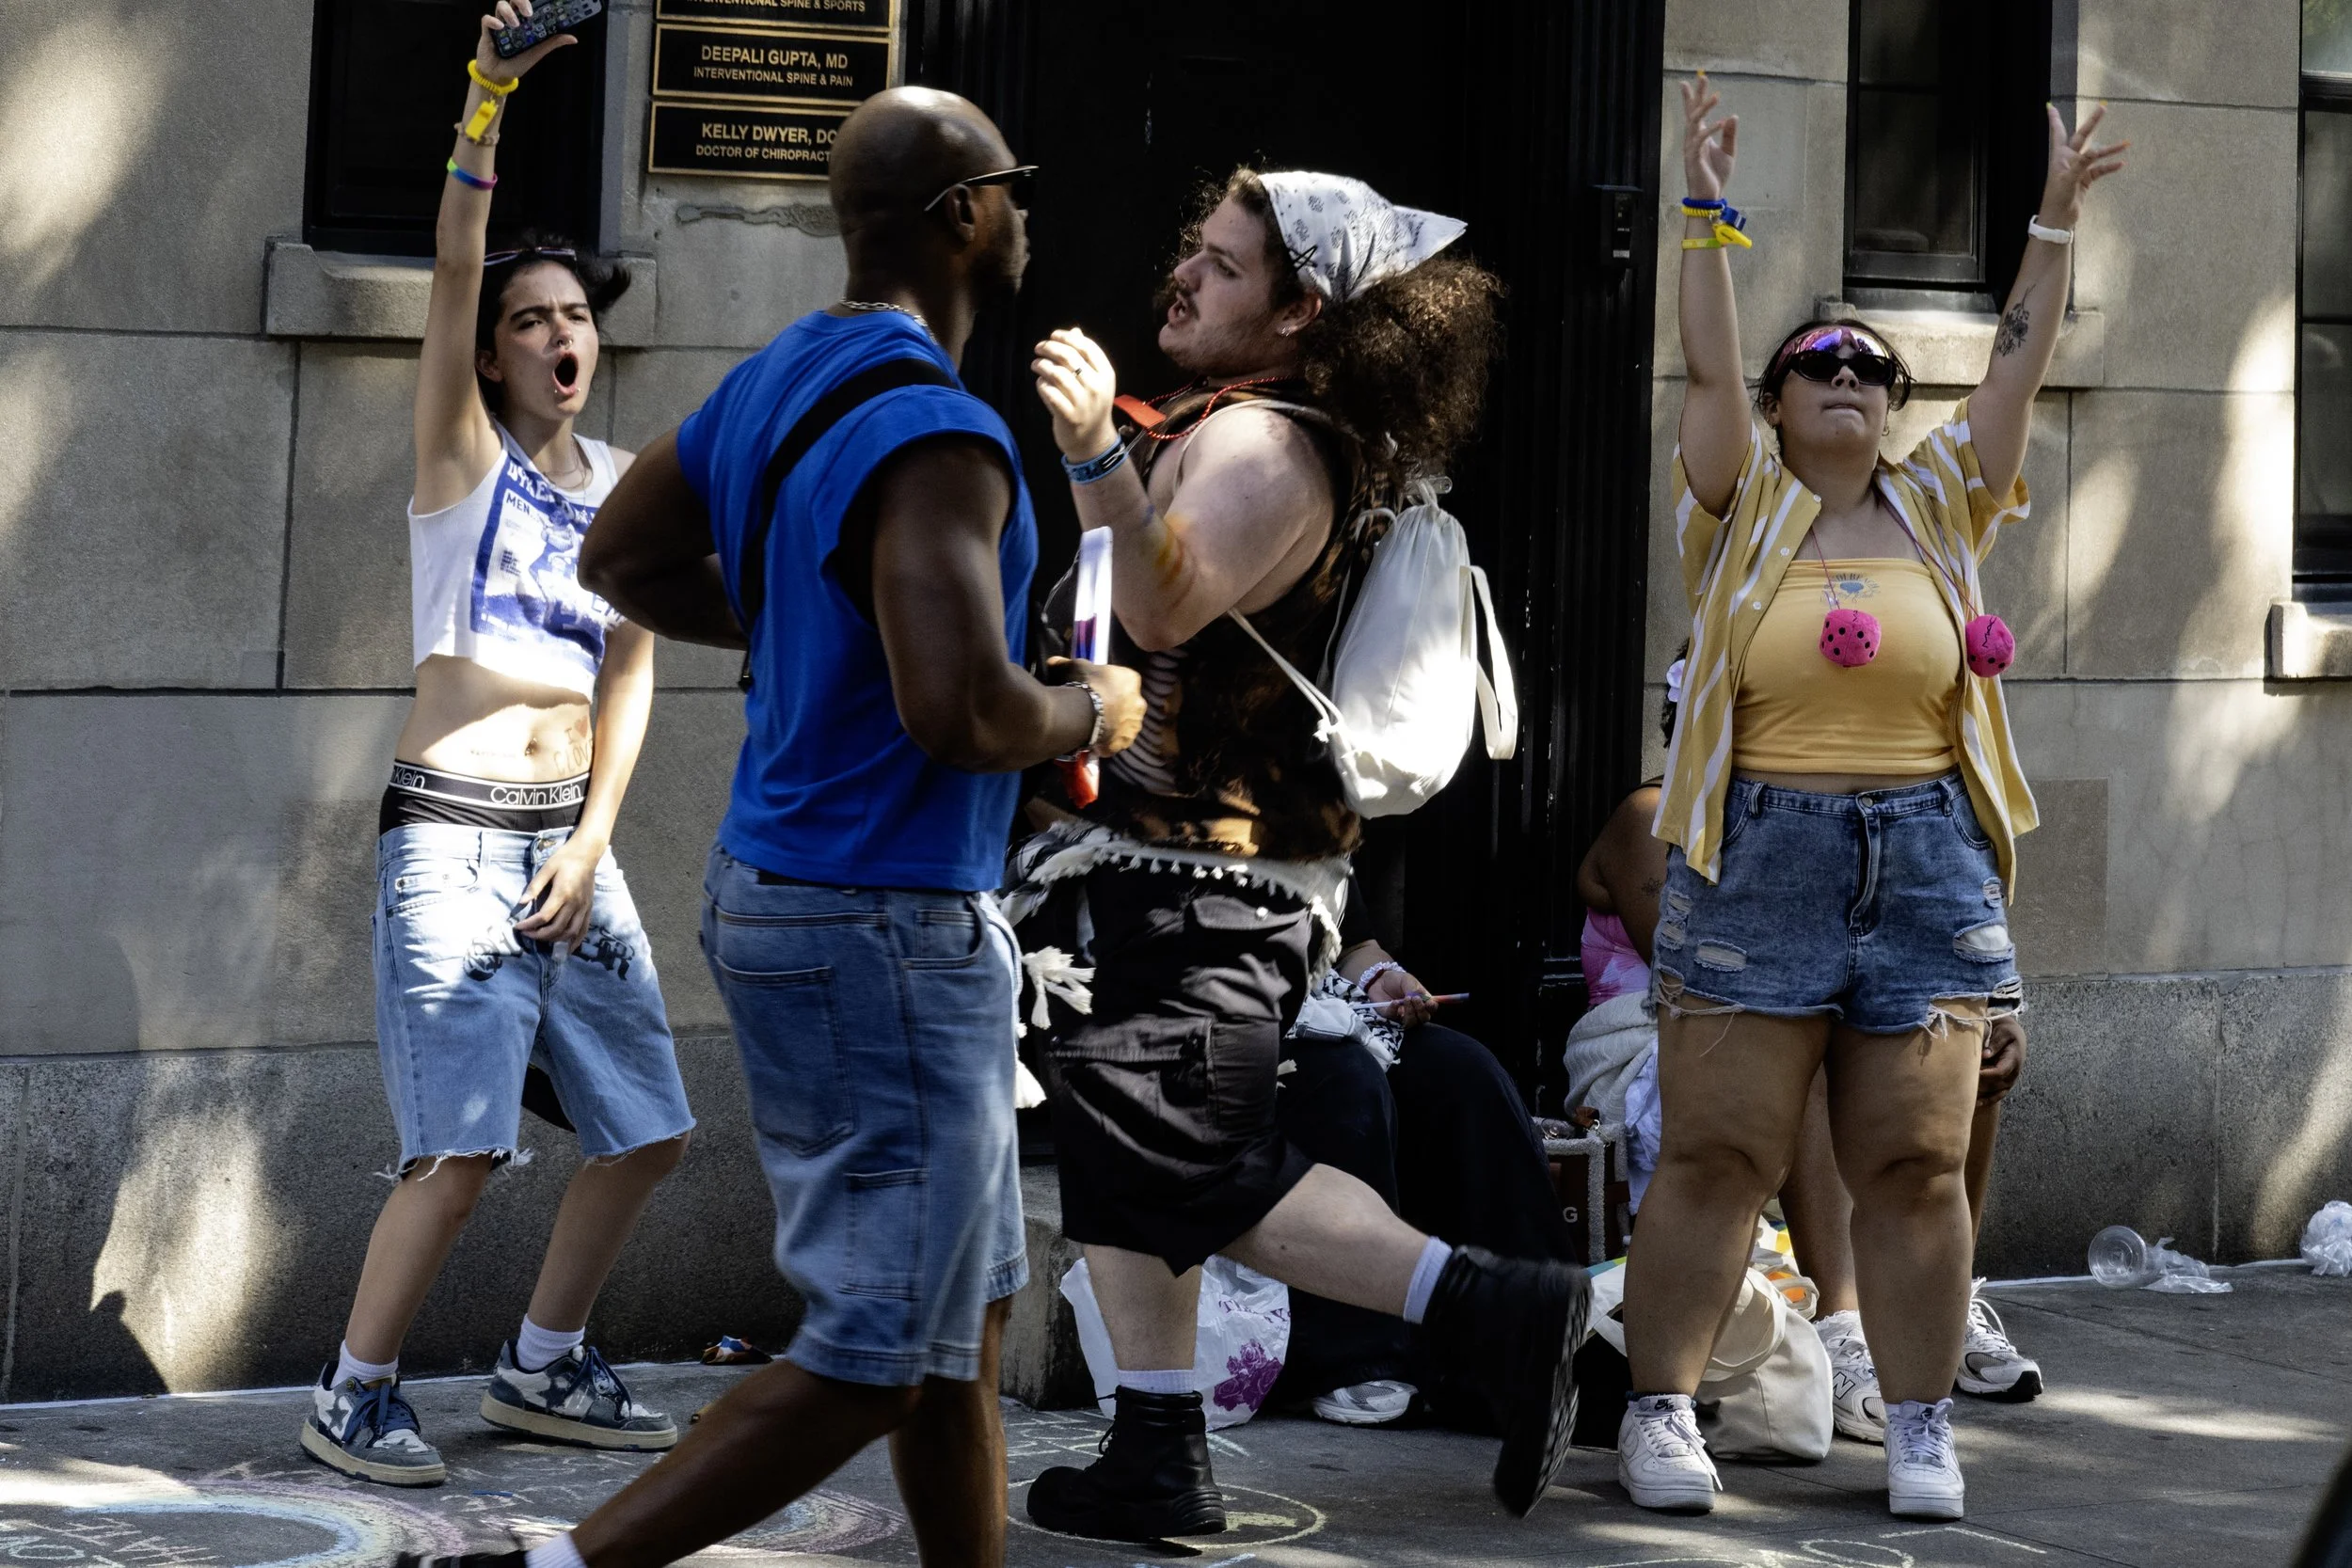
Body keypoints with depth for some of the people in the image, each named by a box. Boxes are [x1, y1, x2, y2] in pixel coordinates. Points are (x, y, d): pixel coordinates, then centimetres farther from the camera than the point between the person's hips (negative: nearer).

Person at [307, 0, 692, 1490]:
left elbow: (631, 672, 10)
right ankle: (355, 1394, 1)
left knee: (647, 1130, 7)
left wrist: (594, 839, -3)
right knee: (463, 1151, -14)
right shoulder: (463, 454, -1)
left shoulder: (628, 485, 12)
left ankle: (545, 1369, 25)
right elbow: (453, 272, -15)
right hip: (452, 835, -6)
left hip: (572, 838, 6)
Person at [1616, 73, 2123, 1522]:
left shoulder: (1937, 510, 12)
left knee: (1917, 1164, 3)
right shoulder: (1745, 514, 5)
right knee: (1718, 1154, -2)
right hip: (1759, 859, -2)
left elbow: (2019, 369, 8)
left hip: (1925, 861, 3)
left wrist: (2055, 224, 4)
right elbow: (1708, 372, -6)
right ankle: (1661, 1410, 5)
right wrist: (1711, 220, -11)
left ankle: (1923, 1427, 9)